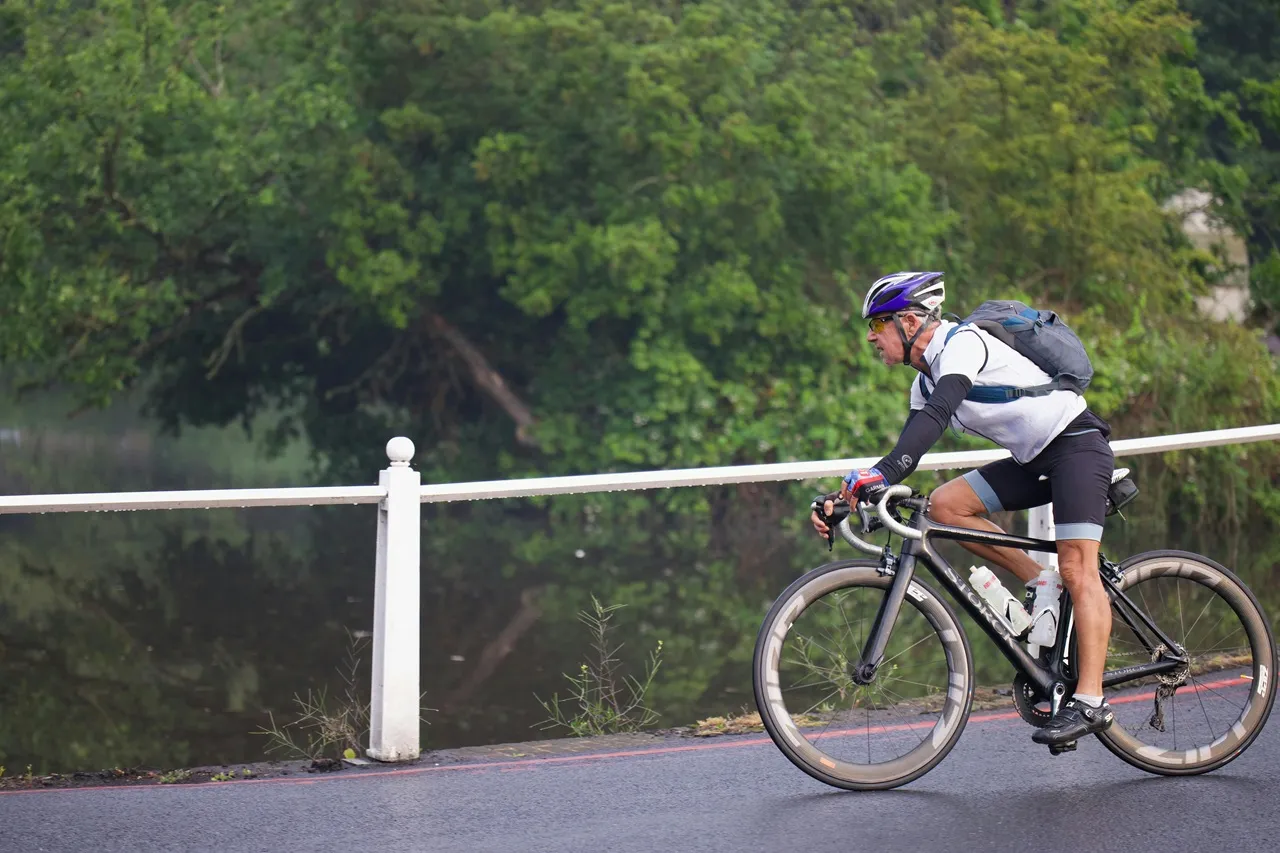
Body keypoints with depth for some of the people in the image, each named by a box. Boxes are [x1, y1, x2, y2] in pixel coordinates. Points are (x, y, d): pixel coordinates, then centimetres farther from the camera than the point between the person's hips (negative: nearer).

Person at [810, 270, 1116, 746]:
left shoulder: (962, 342, -17)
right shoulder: (927, 379, 11)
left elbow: (935, 416, -34)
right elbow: (908, 451, 11)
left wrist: (881, 473, -45)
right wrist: (846, 498, -1)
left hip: (1078, 444, -9)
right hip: (1035, 460, 9)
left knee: (1077, 569, -19)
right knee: (945, 504, -5)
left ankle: (1090, 702, -23)